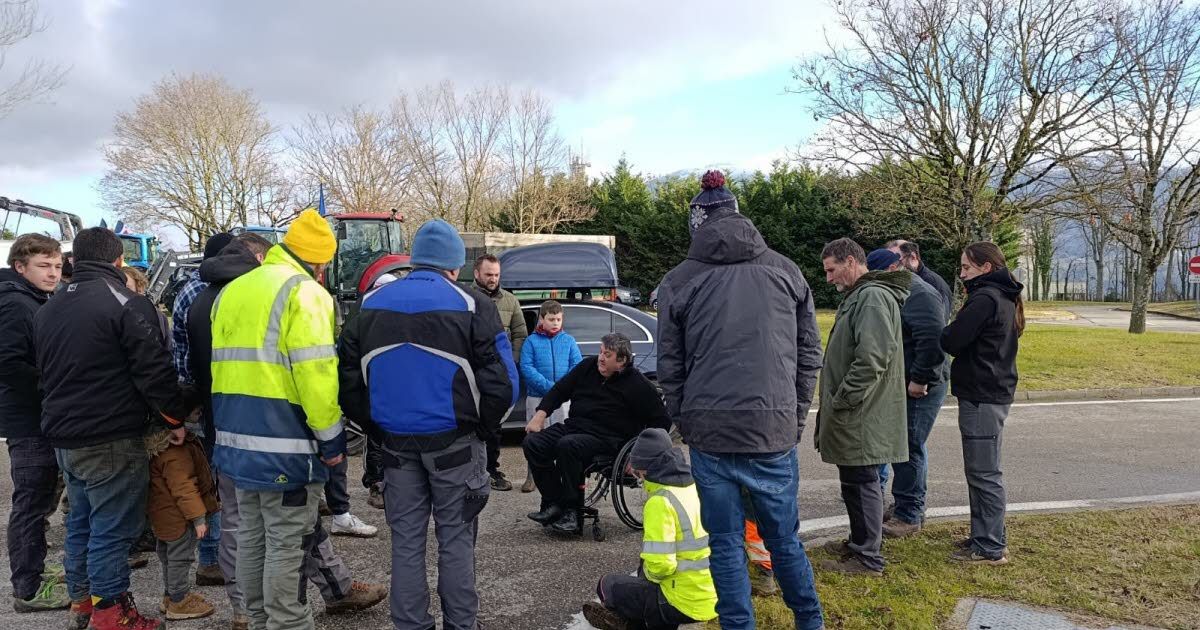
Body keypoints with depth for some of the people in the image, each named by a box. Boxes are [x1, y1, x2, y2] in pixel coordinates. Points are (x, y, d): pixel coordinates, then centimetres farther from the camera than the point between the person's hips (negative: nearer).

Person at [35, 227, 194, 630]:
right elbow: (154, 371, -17)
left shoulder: (48, 310, 13)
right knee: (112, 528, 0)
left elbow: (47, 374, 21)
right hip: (112, 440, -8)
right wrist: (175, 417, -6)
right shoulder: (127, 304, -14)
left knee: (81, 521, 20)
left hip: (63, 437, 8)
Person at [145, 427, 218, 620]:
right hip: (177, 517, -11)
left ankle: (170, 594, 36)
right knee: (180, 555, 3)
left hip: (166, 515, 11)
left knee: (169, 555, 21)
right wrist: (198, 517, -21)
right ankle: (179, 601, 15)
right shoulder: (174, 454, -29)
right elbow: (183, 487, -27)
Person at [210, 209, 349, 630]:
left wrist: (229, 424, 20)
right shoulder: (303, 292, -12)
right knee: (287, 547, 0)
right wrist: (331, 437, -11)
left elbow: (221, 365, 17)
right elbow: (315, 373, -19)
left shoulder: (232, 292, 15)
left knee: (251, 539, 18)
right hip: (285, 444, -8)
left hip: (237, 438, 8)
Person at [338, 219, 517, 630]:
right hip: (454, 442, -3)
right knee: (455, 540, 8)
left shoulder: (372, 305, 7)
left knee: (406, 540, 12)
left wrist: (376, 426, 11)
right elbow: (502, 383, -13)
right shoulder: (471, 306, -7)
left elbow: (347, 378, 6)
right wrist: (483, 429, 1)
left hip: (396, 442, 4)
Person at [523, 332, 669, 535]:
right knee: (532, 442, -15)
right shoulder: (588, 366, 10)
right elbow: (559, 390, 17)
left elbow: (661, 422, -3)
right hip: (574, 426, 7)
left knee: (567, 445, -35)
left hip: (608, 438, -6)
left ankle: (572, 511, -22)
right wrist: (540, 415, 4)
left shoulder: (639, 385, -6)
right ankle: (553, 504, -10)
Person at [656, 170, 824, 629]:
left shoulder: (678, 282, 1)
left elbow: (669, 367, 3)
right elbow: (810, 354, 9)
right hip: (775, 430, 2)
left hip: (709, 433, -1)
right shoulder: (785, 271, 6)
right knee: (784, 538, 16)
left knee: (726, 542, 10)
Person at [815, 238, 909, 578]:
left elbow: (871, 359, -27)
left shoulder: (873, 297, -17)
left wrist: (841, 400, -20)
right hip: (855, 416, 10)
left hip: (862, 416, -10)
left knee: (861, 482, 0)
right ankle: (860, 541, 31)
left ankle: (867, 557, 10)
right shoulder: (858, 296, 17)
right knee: (855, 482, 18)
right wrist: (834, 406, 18)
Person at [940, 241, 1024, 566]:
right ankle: (989, 537, 28)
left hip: (981, 399, -10)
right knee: (985, 472, 18)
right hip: (996, 394, 10)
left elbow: (951, 342, -17)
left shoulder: (984, 299, -18)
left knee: (983, 473, -3)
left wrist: (943, 331, 2)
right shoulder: (1004, 298, 15)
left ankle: (990, 548, 4)